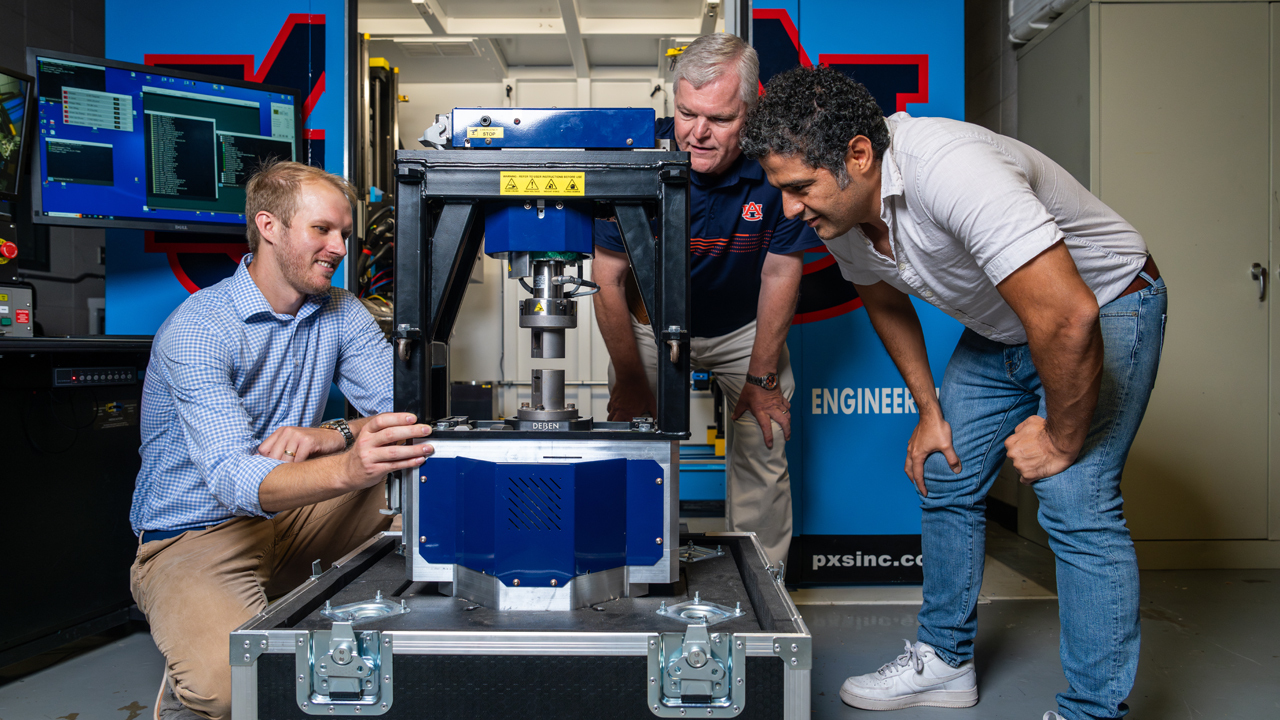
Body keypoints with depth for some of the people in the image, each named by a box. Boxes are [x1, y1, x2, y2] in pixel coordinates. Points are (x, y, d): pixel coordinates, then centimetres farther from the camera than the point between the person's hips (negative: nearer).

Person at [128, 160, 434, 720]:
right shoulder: (197, 329, -19)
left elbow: (407, 410, -6)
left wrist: (332, 436, -27)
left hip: (297, 517, 6)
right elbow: (233, 480, -32)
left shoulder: (341, 313, 1)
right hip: (197, 537, -5)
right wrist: (348, 468, -51)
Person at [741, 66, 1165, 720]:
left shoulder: (948, 169, -38)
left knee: (1075, 503, -18)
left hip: (1105, 306, -7)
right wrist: (929, 411, 6)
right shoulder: (836, 213, -11)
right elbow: (887, 304, 10)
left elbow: (1068, 316, -39)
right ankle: (944, 661, 23)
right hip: (999, 329, 8)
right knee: (944, 480, 7)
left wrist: (1061, 438, -25)